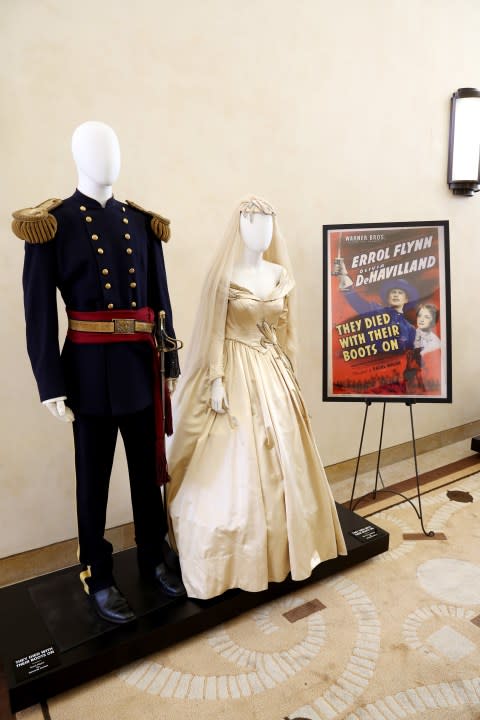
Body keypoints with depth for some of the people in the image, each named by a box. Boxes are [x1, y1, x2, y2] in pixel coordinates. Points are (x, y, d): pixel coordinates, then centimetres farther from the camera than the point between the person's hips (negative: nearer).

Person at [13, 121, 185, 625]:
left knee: (148, 469, 15)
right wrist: (51, 386, -10)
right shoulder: (50, 223, -3)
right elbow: (39, 310, -7)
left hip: (142, 367, 4)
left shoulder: (142, 223, 9)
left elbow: (161, 300, 9)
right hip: (91, 370, -4)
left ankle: (153, 559, 37)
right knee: (94, 478, 10)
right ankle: (97, 578, 30)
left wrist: (169, 364, 8)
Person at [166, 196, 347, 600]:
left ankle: (276, 546, 32)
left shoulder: (280, 275, 7)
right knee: (234, 468, 1)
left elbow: (284, 329, 13)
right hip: (237, 375, -5)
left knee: (281, 462, 13)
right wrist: (216, 382, -15)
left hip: (274, 374, 6)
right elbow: (215, 334, -10)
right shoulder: (226, 276, -8)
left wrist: (288, 372, 13)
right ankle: (235, 556, 18)